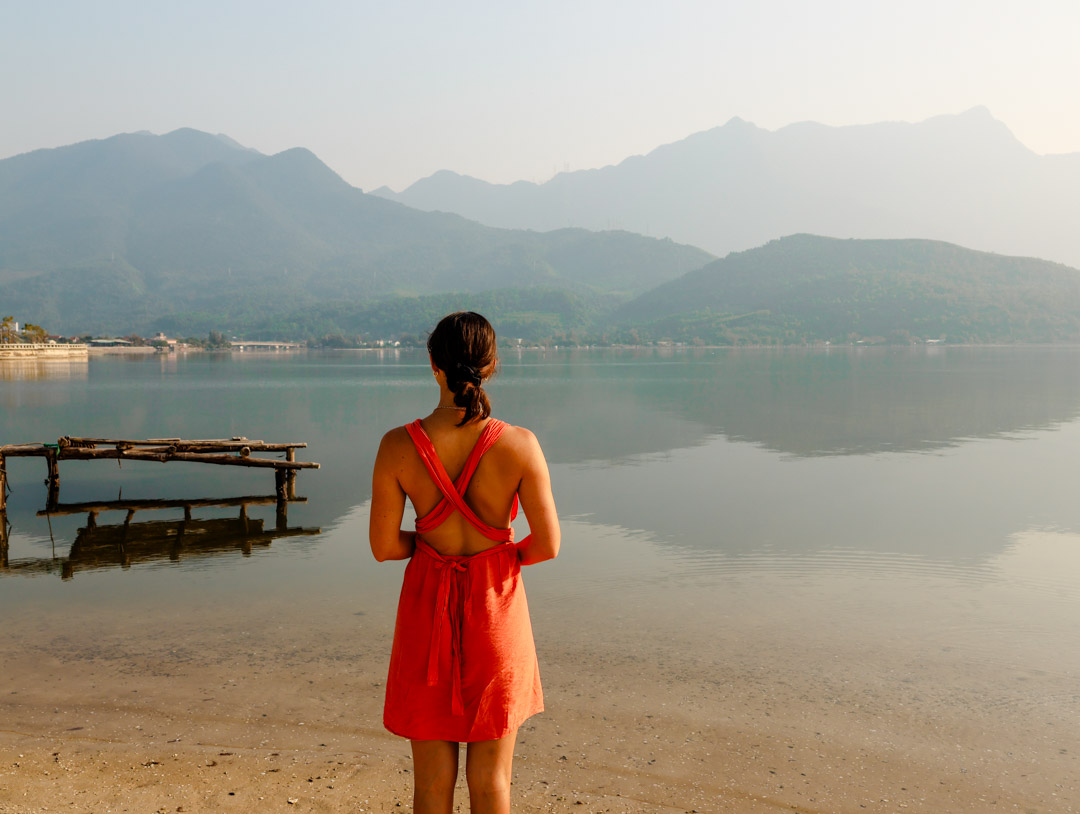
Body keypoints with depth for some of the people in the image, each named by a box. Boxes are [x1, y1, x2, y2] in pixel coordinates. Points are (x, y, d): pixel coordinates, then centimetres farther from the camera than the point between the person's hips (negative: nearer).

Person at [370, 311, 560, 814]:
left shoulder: (398, 446, -13)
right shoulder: (519, 445, -15)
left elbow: (384, 546, -7)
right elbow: (547, 545, -10)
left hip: (427, 605, 1)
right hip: (496, 606, 0)